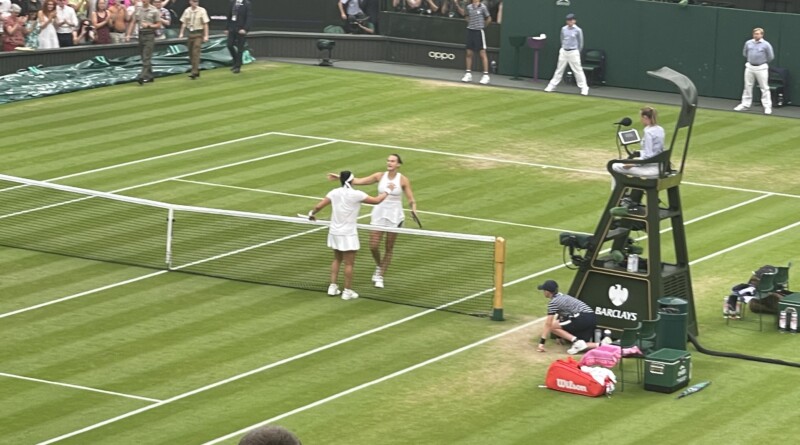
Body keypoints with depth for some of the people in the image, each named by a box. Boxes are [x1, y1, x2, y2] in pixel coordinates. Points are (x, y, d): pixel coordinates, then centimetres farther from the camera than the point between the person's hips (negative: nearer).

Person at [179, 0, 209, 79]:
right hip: (190, 33, 5)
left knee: (196, 53, -13)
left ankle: (194, 72, -15)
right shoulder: (187, 11, 6)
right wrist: (181, 33, 6)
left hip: (199, 34, -5)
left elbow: (205, 24, -8)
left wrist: (206, 35, -13)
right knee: (191, 53, 10)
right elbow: (184, 23, 13)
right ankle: (196, 70, 23)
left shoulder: (202, 10, -7)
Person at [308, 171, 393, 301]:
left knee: (337, 259, 21)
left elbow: (318, 206, -1)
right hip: (348, 235, -6)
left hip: (334, 232, 6)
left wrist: (312, 214, 21)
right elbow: (376, 200, -8)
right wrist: (387, 191, 9)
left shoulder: (334, 192, -2)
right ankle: (348, 291, 8)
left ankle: (332, 286, 21)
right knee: (349, 263, 3)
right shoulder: (356, 194, -16)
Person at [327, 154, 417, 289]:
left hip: (394, 217, -2)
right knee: (373, 246, -2)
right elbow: (359, 181, -2)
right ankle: (379, 266, 28)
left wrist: (413, 207, -28)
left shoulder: (403, 180, -8)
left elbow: (411, 199, -6)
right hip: (379, 215, 2)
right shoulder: (380, 176, -1)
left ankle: (380, 276, 18)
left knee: (389, 248, 5)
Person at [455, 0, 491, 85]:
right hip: (470, 31, 5)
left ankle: (486, 75, -3)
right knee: (469, 53, 7)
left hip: (479, 32, -5)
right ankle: (468, 74, 17)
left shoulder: (483, 7, -8)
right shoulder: (469, 7, 5)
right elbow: (464, 13, 25)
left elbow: (489, 19, 1)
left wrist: (482, 25, 6)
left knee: (482, 54, -5)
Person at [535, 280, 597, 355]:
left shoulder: (553, 302, -3)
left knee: (552, 326, 1)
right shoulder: (562, 296, 25)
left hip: (582, 319, -9)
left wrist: (541, 342, -3)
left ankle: (576, 342, -9)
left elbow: (548, 324, -5)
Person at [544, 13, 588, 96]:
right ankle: (552, 86, 16)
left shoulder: (578, 30, -7)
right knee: (559, 69, 10)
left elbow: (580, 43, 2)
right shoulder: (564, 29, 4)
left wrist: (577, 52, 8)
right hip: (563, 51, 4)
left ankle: (584, 88, -1)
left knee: (578, 70, -6)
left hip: (573, 52, -4)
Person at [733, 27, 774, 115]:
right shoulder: (748, 43, 3)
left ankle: (767, 106, -1)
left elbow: (770, 57, 0)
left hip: (761, 68, -4)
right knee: (747, 86, 9)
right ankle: (745, 104, 17)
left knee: (764, 88, -3)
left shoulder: (766, 45, -8)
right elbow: (745, 53, 18)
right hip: (749, 67, 4)